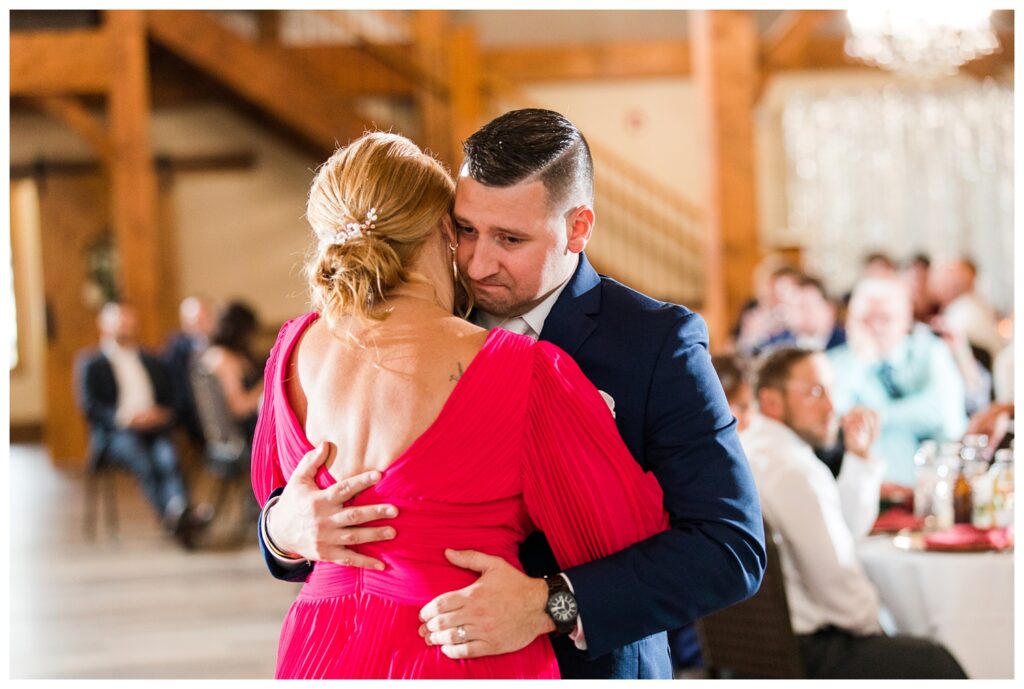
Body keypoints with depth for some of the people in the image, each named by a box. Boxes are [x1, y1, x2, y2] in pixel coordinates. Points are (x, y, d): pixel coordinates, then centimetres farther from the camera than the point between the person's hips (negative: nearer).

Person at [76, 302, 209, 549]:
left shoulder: (151, 362, 29)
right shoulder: (90, 363, 16)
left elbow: (170, 401, 22)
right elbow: (90, 407, 1)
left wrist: (163, 415, -2)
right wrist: (125, 417, -14)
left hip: (153, 429, 3)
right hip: (113, 433, -3)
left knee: (167, 455, -33)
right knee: (141, 458, -36)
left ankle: (180, 511, -55)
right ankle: (174, 518, -53)